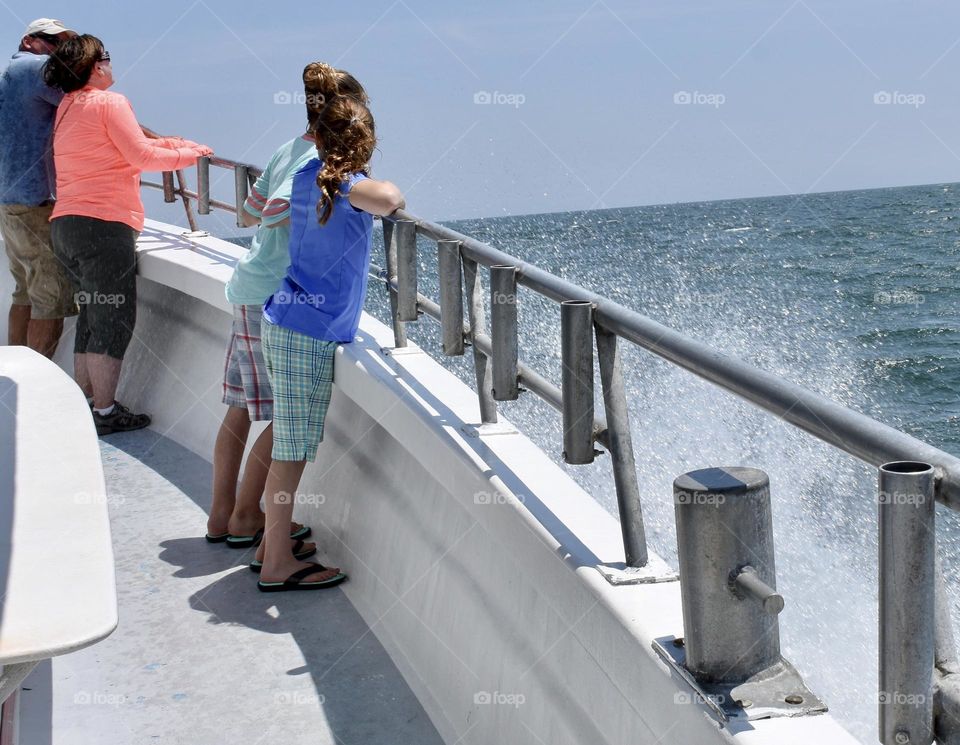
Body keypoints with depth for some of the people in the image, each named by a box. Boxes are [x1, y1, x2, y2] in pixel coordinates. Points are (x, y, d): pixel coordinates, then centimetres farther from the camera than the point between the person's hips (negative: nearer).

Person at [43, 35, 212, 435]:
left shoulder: (67, 108, 19)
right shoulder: (108, 102, -7)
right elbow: (141, 156, -10)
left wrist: (179, 144, 17)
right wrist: (186, 156, 5)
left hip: (64, 225, 9)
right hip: (103, 224, -9)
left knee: (92, 317, 16)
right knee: (114, 320, -4)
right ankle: (106, 412, -2)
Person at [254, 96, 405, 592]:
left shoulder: (307, 175, 9)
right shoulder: (349, 183, -14)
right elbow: (388, 199, -38)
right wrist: (391, 196, -15)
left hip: (288, 322, 9)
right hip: (309, 332, -9)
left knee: (293, 446, 17)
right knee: (293, 450, -2)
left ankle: (273, 544, 27)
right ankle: (278, 566, 6)